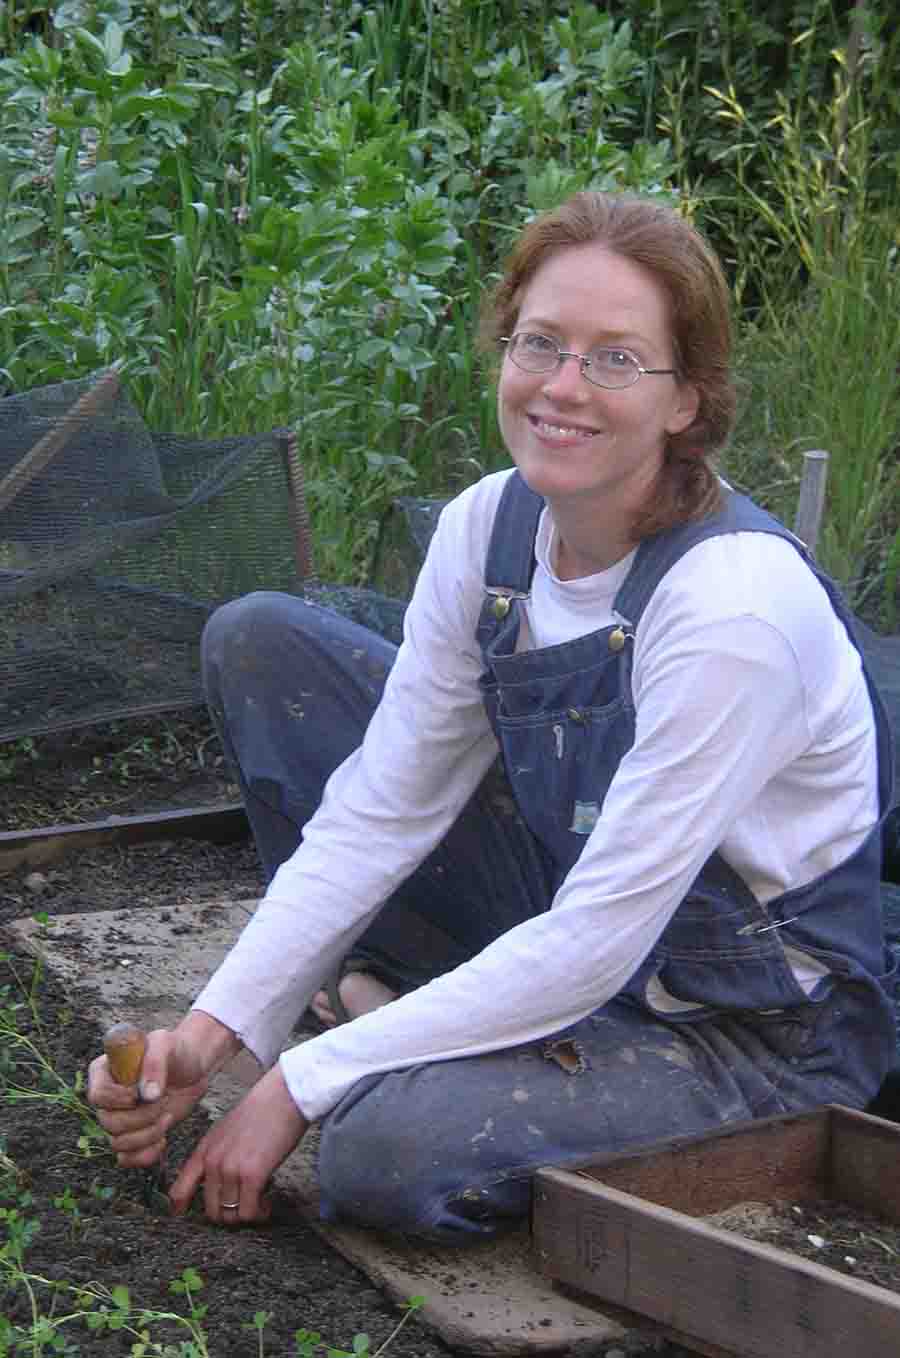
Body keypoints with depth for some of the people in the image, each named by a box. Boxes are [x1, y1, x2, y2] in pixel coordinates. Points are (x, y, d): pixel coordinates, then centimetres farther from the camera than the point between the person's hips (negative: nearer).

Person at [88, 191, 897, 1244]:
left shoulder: (739, 598, -29)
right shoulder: (488, 527, -8)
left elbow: (594, 944, -28)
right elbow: (384, 805, -6)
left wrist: (302, 1086, -25)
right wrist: (216, 1030, -17)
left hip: (761, 1034, -6)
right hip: (564, 931, 7)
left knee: (387, 1147, -34)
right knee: (258, 639, -1)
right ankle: (385, 990, 5)